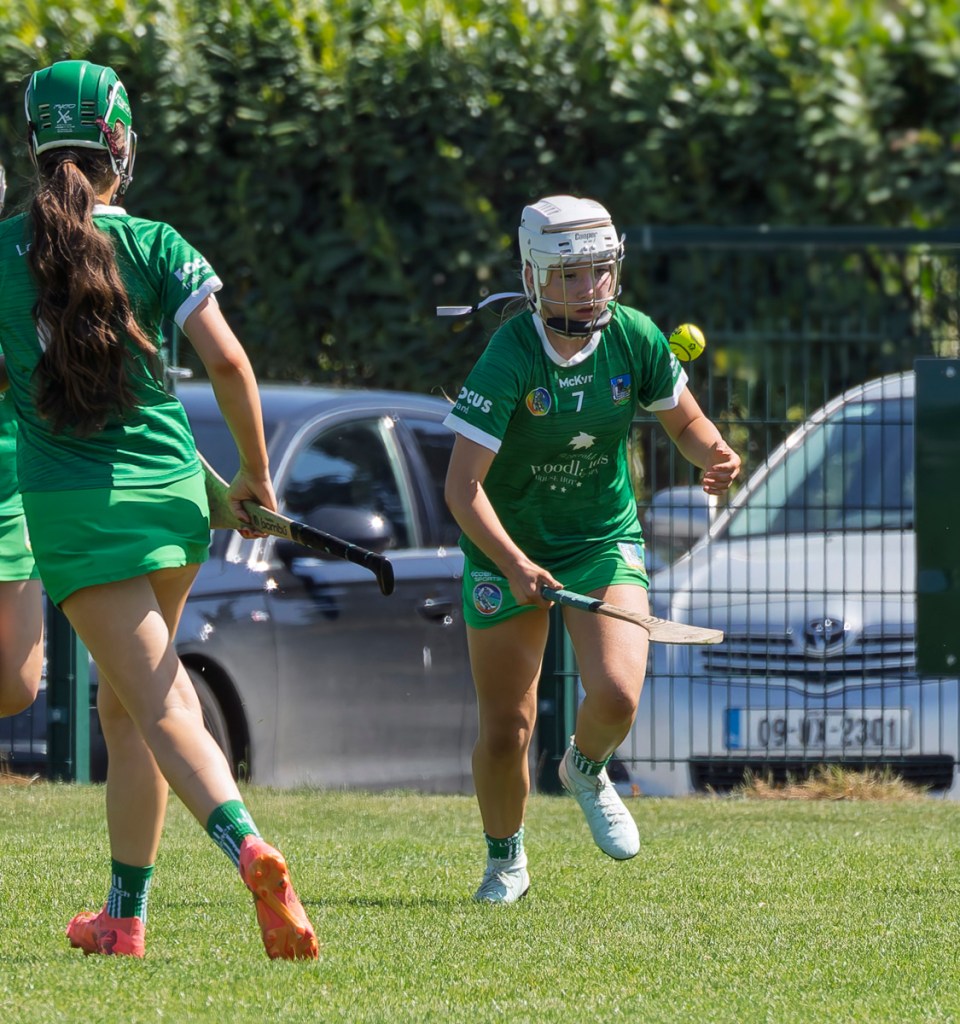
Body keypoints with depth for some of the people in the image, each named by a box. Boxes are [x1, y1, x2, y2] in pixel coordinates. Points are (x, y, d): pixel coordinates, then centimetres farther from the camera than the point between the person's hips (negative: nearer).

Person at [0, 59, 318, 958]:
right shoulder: (154, 245, -2)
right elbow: (228, 362, -8)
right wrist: (255, 475, 5)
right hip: (169, 491, 2)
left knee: (161, 708, -6)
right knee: (123, 700, 17)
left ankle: (247, 846, -31)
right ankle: (124, 914, 19)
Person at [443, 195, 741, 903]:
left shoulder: (635, 338, -12)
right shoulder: (510, 358, -24)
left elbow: (684, 421, 5)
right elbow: (462, 486, -25)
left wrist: (714, 455, -18)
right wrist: (513, 565, -39)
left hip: (605, 543, 2)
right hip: (508, 552, -2)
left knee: (616, 695, -21)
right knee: (504, 735, 0)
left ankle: (587, 770, 16)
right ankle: (505, 859, 30)